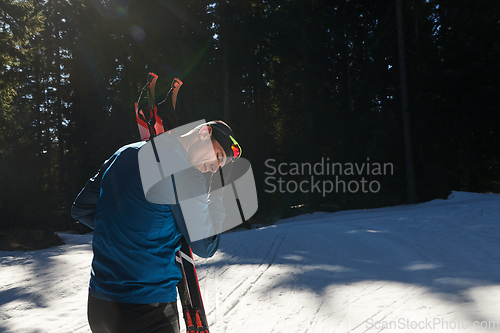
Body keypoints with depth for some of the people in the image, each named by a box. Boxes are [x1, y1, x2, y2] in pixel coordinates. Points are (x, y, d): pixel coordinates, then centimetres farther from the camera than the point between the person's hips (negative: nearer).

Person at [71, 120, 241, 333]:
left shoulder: (125, 153, 6)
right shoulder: (185, 174, -17)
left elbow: (81, 209, 13)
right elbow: (204, 247, -10)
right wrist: (217, 208, 5)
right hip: (148, 309, -8)